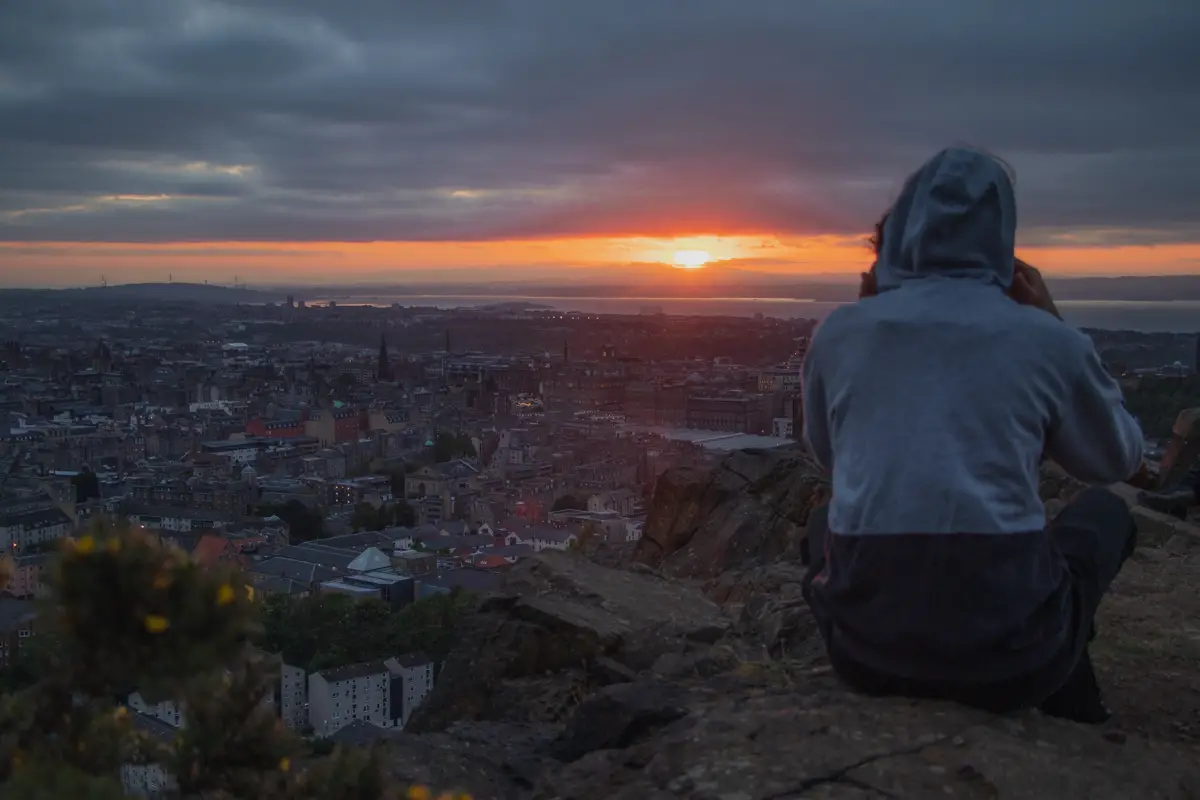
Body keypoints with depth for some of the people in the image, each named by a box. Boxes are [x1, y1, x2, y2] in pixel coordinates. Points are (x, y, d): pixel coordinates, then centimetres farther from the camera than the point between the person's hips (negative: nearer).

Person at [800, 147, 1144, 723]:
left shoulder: (840, 331, 3)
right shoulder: (1044, 338, -1)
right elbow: (1118, 460, 18)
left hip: (867, 650, 2)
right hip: (1008, 655, -1)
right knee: (1103, 511, 28)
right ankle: (1066, 722, 39)